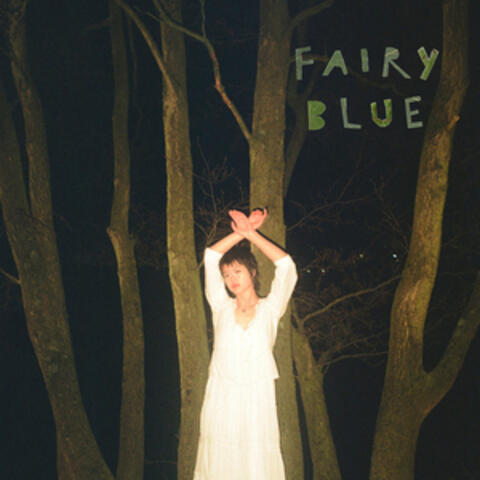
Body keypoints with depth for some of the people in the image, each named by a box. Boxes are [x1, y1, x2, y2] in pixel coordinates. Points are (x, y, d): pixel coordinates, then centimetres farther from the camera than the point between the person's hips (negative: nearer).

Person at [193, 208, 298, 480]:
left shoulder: (269, 309, 6)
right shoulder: (222, 308, 10)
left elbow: (286, 265, -4)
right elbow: (211, 256, 6)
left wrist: (251, 233, -4)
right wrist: (241, 232, 2)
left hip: (257, 401, -1)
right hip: (220, 401, 1)